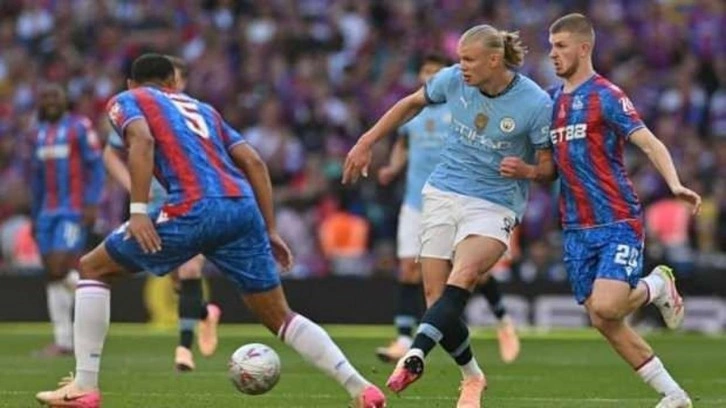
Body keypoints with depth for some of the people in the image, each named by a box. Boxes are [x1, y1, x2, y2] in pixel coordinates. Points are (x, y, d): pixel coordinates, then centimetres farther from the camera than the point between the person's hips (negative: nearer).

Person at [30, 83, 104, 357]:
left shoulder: (79, 127, -5)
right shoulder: (41, 132, 15)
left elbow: (95, 167, -8)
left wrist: (92, 204, -16)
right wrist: (35, 215, 20)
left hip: (74, 211, -7)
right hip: (48, 211, 7)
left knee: (61, 268, -19)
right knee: (53, 273, 3)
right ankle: (63, 341, 6)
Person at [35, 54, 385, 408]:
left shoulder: (125, 100, 19)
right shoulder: (202, 109, 34)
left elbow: (142, 140, -5)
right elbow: (252, 161, 22)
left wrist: (137, 210, -13)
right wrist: (270, 230, 22)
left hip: (195, 209, -5)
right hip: (243, 206, 5)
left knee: (93, 269, 12)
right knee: (279, 318, 16)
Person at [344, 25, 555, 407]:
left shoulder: (535, 103, -15)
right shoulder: (453, 79, -5)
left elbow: (549, 166, -5)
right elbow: (411, 104, 15)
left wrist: (527, 170, -28)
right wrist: (366, 142, 12)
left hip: (494, 205, -4)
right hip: (443, 194, 4)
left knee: (463, 275, -33)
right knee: (436, 299, -3)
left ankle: (415, 355, -42)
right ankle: (472, 377, 19)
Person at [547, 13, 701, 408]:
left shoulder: (605, 95, -8)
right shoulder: (553, 100, 14)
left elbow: (649, 143, -17)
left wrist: (675, 184, -32)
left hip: (617, 221, -7)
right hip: (576, 228, 7)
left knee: (605, 308, -23)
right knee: (604, 323, 2)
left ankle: (656, 286, 10)